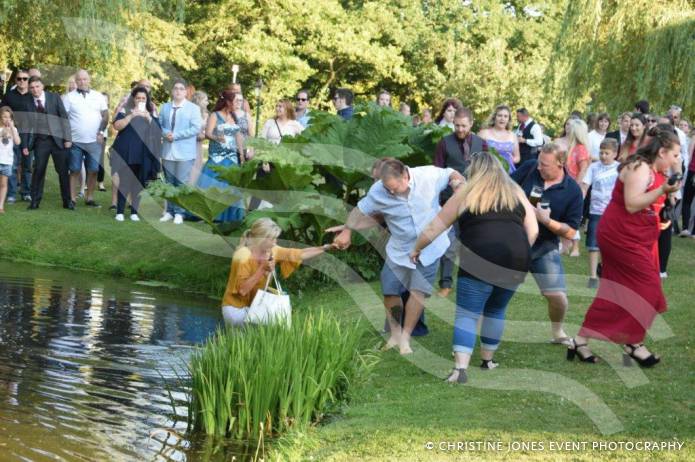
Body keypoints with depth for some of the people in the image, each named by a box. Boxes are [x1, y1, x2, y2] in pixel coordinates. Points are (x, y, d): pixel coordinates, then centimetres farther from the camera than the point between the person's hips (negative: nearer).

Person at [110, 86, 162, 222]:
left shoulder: (151, 113, 10)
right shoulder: (126, 111, 3)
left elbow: (158, 131, 0)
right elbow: (117, 126, -11)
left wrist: (149, 118, -14)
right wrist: (132, 115, -19)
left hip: (143, 155, 2)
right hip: (126, 153, -2)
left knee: (139, 183, 3)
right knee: (125, 182, -5)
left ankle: (134, 211, 10)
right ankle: (120, 211, 0)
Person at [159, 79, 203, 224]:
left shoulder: (193, 108, -1)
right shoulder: (165, 107, 12)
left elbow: (196, 128, -10)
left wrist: (175, 135, -15)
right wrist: (165, 133, -11)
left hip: (185, 152, -4)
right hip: (168, 151, 4)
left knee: (182, 183, -3)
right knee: (169, 183, 10)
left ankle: (179, 213, 1)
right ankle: (169, 211, 17)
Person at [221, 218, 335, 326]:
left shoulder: (271, 251, -3)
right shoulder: (243, 256, -23)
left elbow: (301, 254, 1)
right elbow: (242, 290, -28)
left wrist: (325, 248, -7)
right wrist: (262, 270, -31)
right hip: (236, 309, -7)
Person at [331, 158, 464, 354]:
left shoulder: (429, 175, -20)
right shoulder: (378, 191, -18)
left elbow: (452, 174, -2)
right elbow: (361, 209, -3)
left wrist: (458, 183, -22)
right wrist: (346, 232, -6)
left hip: (430, 248, -2)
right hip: (400, 250, 2)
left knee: (418, 291, -9)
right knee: (390, 291, 4)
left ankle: (405, 338, 6)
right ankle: (395, 334, 28)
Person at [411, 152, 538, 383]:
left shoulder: (466, 192, 10)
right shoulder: (516, 192, 18)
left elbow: (435, 228, 13)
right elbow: (533, 230, 12)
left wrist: (417, 249, 26)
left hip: (480, 262, -4)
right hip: (515, 264, 4)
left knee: (467, 314, -2)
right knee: (496, 310, 22)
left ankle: (460, 367, -17)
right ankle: (488, 359, 31)